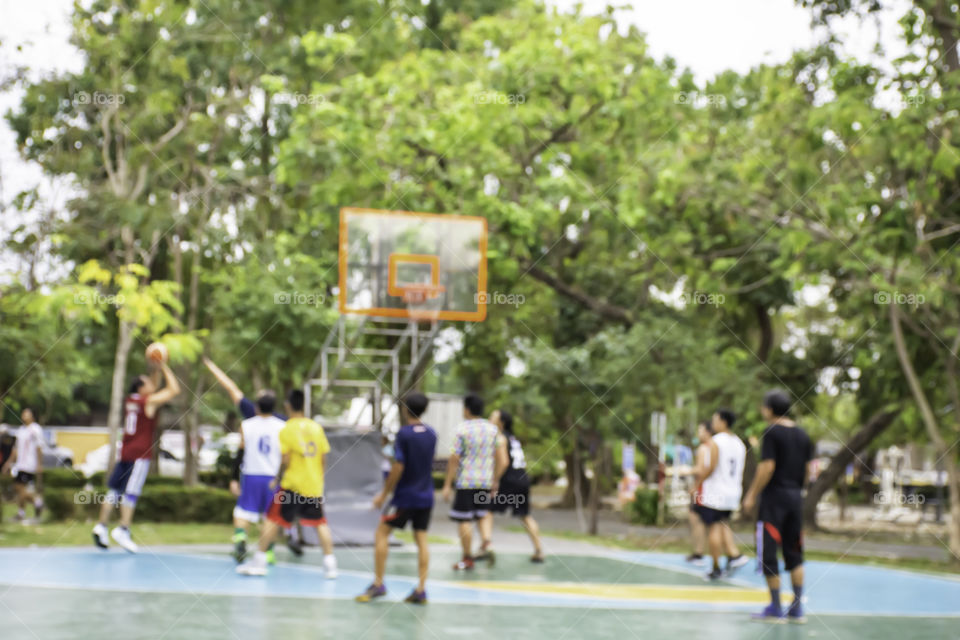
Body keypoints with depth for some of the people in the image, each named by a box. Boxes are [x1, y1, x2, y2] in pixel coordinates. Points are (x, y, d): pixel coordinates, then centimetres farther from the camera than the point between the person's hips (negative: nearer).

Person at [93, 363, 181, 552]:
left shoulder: (130, 400, 11)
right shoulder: (149, 401, -9)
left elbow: (153, 388, 29)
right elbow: (174, 390, -6)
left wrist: (156, 369, 21)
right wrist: (164, 368, 1)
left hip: (125, 451, 7)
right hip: (140, 454, -7)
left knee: (114, 490, 9)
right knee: (131, 492, -7)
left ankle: (101, 526, 8)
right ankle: (123, 530, -11)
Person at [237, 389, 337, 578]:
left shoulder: (287, 429, -8)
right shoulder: (316, 427, 5)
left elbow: (286, 460, -12)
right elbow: (323, 459, 6)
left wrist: (278, 478, 3)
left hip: (292, 484, -4)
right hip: (314, 485, 4)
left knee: (272, 520, 5)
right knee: (320, 523, 12)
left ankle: (259, 561, 7)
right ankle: (330, 564, 8)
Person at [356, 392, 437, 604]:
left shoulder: (404, 434, -14)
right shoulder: (431, 433, 6)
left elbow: (398, 467, -16)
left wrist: (384, 493, -8)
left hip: (405, 495, -6)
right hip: (426, 495, 6)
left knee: (382, 533, 4)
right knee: (421, 540, 7)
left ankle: (378, 584, 2)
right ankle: (421, 589, 3)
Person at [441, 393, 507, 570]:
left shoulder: (462, 429, -8)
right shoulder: (493, 429, 6)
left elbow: (454, 459, -9)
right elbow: (502, 460, 7)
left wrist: (447, 485, -4)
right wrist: (495, 481, 16)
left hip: (466, 482, -5)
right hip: (486, 481, 5)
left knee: (464, 520, 2)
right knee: (482, 515, 19)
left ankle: (467, 559, 7)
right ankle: (486, 544, -4)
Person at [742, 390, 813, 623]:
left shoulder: (772, 433, -11)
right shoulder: (802, 435, 11)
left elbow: (767, 467, -17)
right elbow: (808, 470, 13)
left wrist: (752, 495, -11)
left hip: (774, 496, -7)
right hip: (796, 496, 7)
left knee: (768, 552, 0)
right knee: (794, 553, 12)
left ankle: (775, 608, 2)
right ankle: (797, 608, 12)